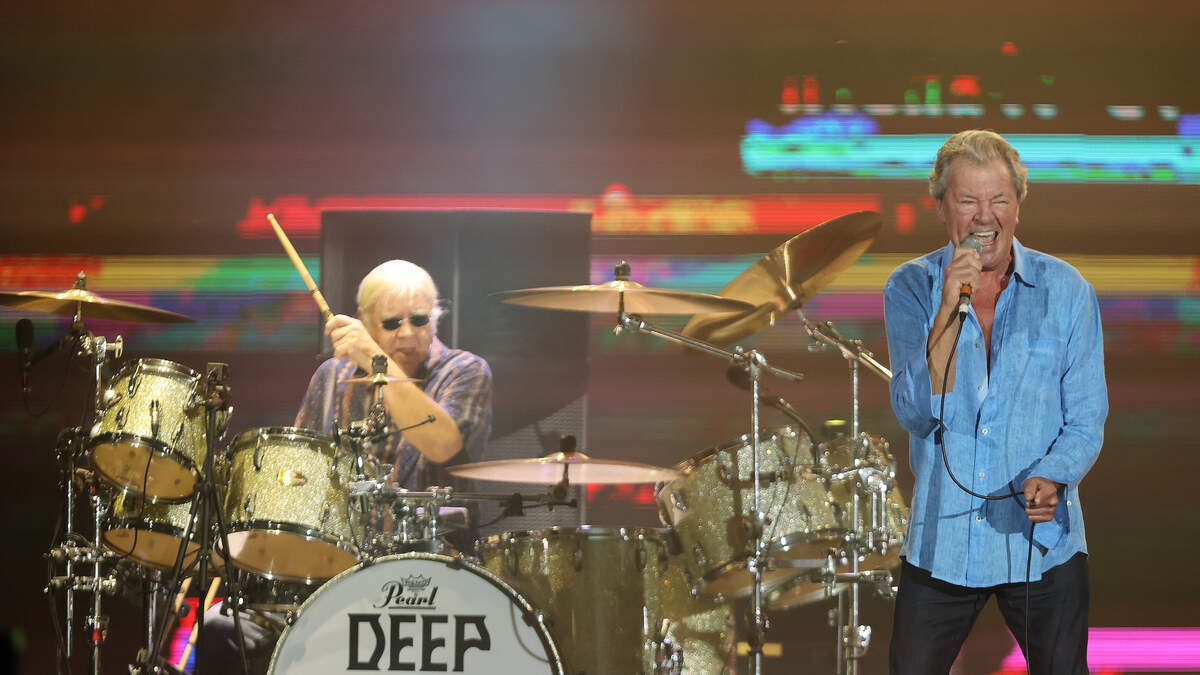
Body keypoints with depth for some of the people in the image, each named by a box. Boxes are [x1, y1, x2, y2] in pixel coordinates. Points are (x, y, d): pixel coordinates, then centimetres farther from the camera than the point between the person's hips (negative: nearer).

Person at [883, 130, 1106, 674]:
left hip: (1043, 543, 0)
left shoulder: (1065, 289, -1)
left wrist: (1051, 478, -21)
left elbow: (1086, 420, 0)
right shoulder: (910, 288, -1)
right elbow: (918, 414, -12)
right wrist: (950, 309, -22)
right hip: (940, 543, 0)